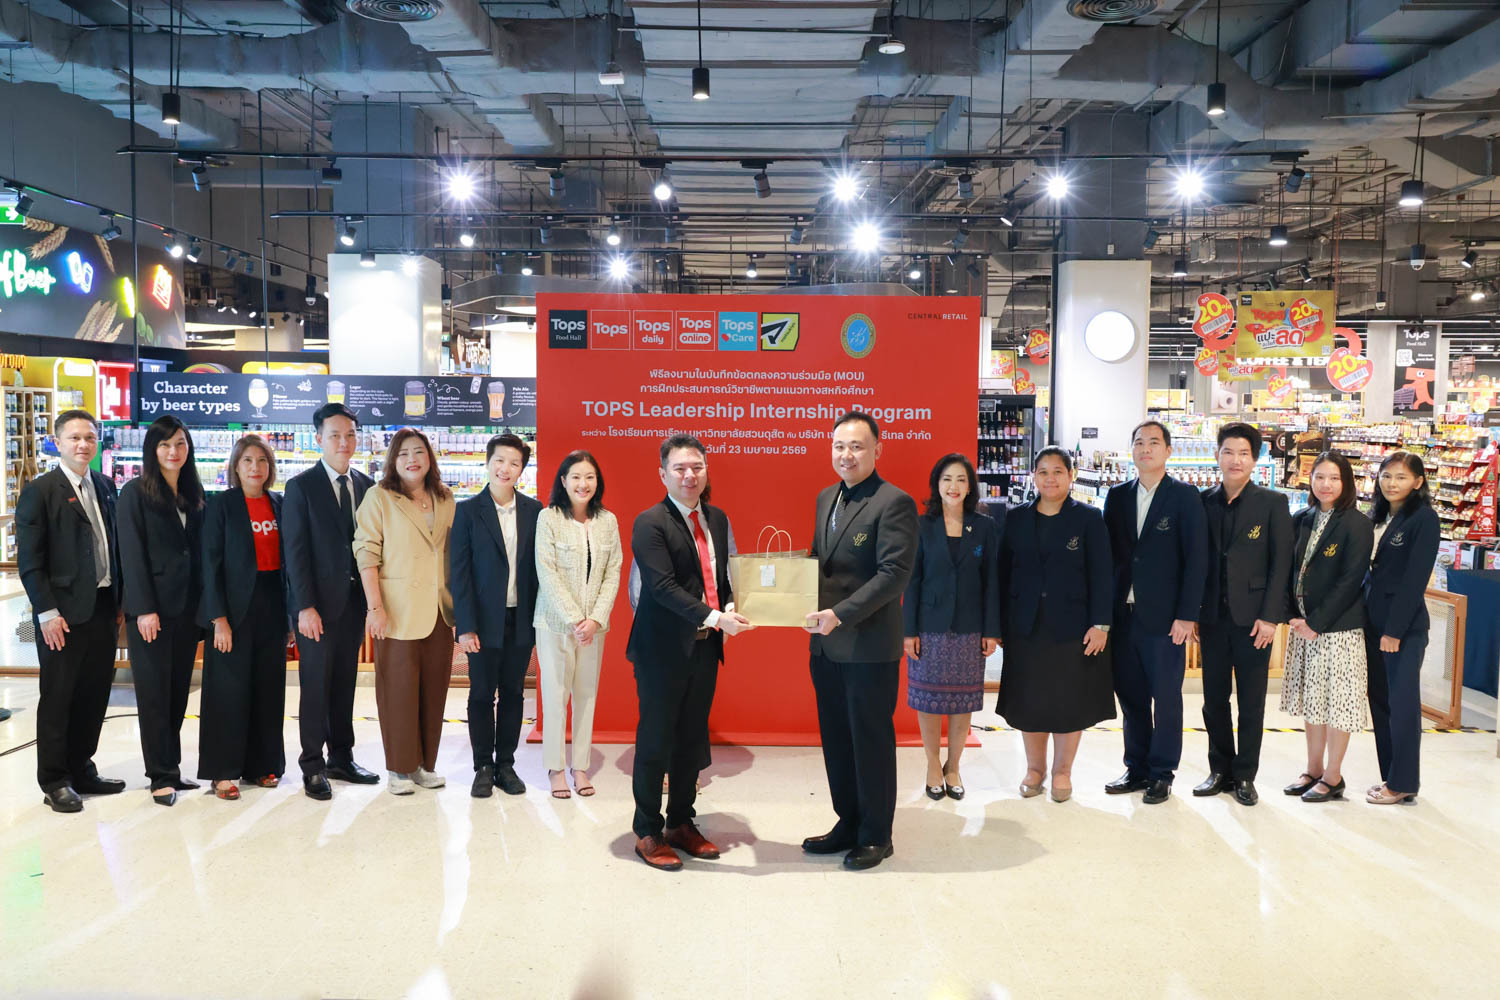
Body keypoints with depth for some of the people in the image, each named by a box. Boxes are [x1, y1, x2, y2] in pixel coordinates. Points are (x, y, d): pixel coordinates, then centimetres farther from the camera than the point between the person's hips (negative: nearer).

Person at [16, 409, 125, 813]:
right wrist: (47, 612, -14)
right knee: (57, 697, 4)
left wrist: (120, 601, 9)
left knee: (95, 695, 12)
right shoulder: (39, 491, -7)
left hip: (103, 608, 6)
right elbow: (29, 561, -10)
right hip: (63, 613, -6)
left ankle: (81, 769, 25)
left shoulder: (105, 488, 10)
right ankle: (54, 781, 15)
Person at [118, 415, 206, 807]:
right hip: (152, 608, -5)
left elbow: (199, 552, 11)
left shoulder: (193, 495, 12)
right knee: (154, 691, 1)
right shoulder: (136, 493, -3)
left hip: (187, 608, 5)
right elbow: (132, 554, -8)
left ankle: (172, 769, 18)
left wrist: (204, 606, 5)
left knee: (178, 690, 9)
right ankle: (161, 776, 8)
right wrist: (144, 609, -15)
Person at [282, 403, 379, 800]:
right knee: (315, 683, 1)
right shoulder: (301, 487, -4)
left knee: (345, 682, 11)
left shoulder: (367, 485, 10)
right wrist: (305, 606, -14)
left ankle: (341, 758, 21)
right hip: (318, 603, -4)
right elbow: (295, 550, -8)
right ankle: (313, 766, 10)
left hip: (355, 600, 5)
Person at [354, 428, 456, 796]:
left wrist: (458, 602, 9)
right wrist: (375, 606, -14)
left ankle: (425, 763, 20)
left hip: (439, 609, 5)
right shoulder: (379, 497, -2)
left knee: (435, 686, 8)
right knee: (399, 687, 1)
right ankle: (400, 768, 12)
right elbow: (366, 552, -7)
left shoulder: (445, 499, 11)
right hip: (399, 610, -4)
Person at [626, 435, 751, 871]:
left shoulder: (717, 519, 11)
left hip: (705, 648, 7)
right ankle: (647, 833, 18)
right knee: (656, 742, 4)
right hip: (663, 650, -7)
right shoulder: (650, 523, -12)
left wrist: (729, 606, -2)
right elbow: (662, 587, -21)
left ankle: (681, 823, 30)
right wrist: (713, 617, -28)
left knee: (692, 740, 15)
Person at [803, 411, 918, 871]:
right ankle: (848, 824, 31)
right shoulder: (826, 498, 12)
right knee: (836, 739, 16)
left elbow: (895, 573, -19)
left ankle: (876, 835, 22)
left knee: (871, 741, 6)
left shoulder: (894, 503, -13)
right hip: (826, 643, 7)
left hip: (869, 646, -7)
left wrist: (841, 614, -25)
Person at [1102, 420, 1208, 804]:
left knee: (1166, 697, 4)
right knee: (1130, 694, 10)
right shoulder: (1117, 496, 10)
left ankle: (1162, 773, 18)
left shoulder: (1185, 497, -2)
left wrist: (1186, 615, -12)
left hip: (1164, 616, -4)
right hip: (1124, 614, 4)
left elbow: (1196, 559, -6)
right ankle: (1137, 768, 23)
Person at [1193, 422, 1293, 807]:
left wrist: (1270, 617, -10)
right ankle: (1220, 770, 22)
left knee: (1251, 702, 6)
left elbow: (1281, 562, -4)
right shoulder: (1202, 502, 6)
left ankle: (1245, 775, 17)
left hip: (1252, 617, -2)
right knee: (1214, 699, 9)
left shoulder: (1272, 503, -2)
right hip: (1212, 616, 3)